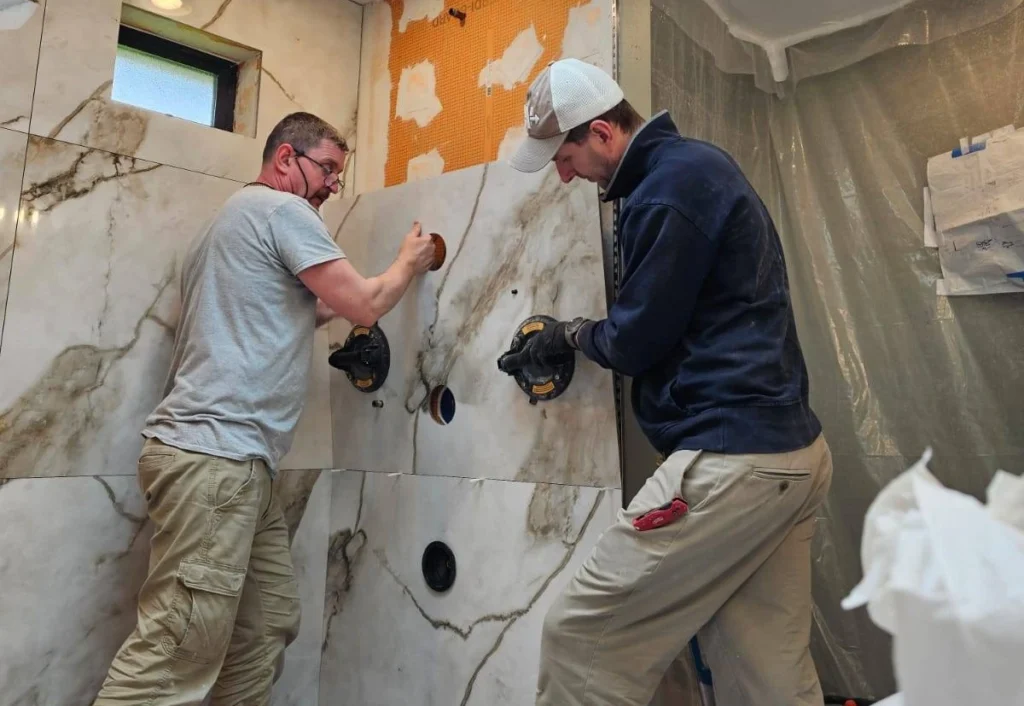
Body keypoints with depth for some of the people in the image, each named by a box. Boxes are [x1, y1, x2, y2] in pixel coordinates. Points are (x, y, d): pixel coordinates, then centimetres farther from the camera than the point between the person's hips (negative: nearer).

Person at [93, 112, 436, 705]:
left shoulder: (237, 216, 25)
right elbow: (365, 306, -7)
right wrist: (410, 261, 11)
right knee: (178, 654, -9)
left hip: (230, 457, 11)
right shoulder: (284, 209, -4)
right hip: (215, 453, -11)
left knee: (269, 625, 11)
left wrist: (323, 309, 20)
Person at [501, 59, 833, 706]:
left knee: (581, 640, -2)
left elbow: (636, 340, -11)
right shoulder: (696, 162, 19)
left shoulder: (669, 185, -12)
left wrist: (572, 335, 8)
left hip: (732, 455, -10)